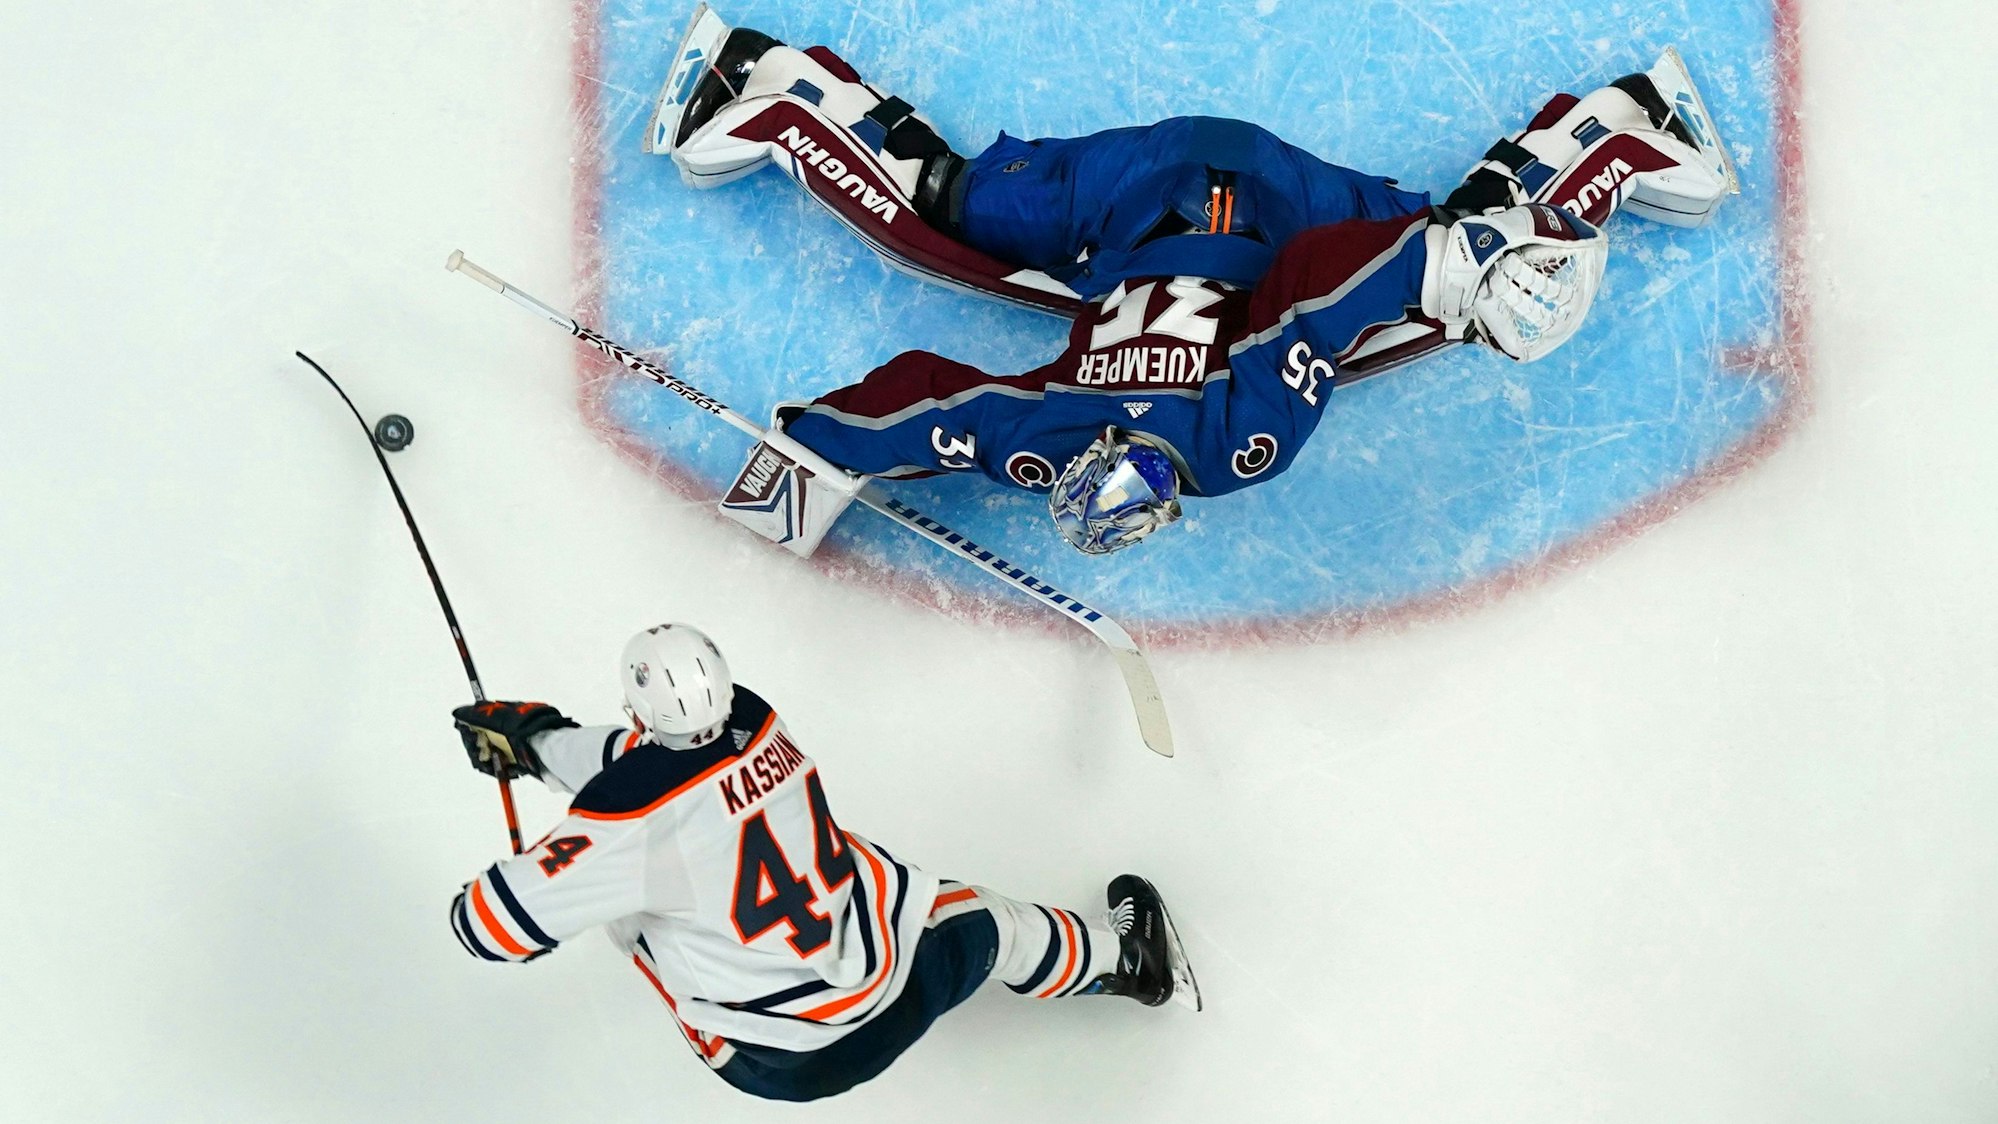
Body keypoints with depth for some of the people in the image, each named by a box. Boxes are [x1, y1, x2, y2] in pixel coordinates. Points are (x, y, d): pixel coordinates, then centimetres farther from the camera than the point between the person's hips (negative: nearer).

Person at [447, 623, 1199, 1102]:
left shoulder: (630, 821, -25)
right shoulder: (753, 720, -6)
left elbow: (490, 923, -21)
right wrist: (530, 737, 11)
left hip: (791, 1057, -6)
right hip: (901, 980, 6)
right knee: (979, 921, 35)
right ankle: (1129, 960, 57)